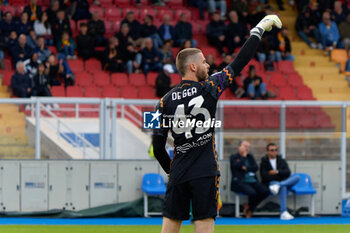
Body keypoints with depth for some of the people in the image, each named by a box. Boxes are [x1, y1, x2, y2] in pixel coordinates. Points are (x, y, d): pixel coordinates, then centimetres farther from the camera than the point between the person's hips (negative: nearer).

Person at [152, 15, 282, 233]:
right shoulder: (209, 89, -4)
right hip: (205, 172, -3)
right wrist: (258, 30, 11)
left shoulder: (166, 101, 3)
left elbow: (158, 144, 3)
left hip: (179, 172, 3)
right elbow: (240, 62, 2)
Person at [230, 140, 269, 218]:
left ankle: (249, 206, -4)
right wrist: (244, 156, -2)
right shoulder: (234, 157, 7)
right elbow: (238, 166, -13)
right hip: (240, 182, -6)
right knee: (252, 192, -35)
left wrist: (246, 168, -8)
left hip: (252, 181, 6)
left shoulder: (250, 157, 23)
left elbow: (256, 168, 8)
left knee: (265, 191, -22)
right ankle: (250, 208, -3)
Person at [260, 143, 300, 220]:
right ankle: (283, 213, -55)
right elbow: (264, 177, -7)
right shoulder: (264, 163, 9)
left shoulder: (282, 161, 21)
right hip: (270, 183, -5)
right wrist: (279, 176, -6)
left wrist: (277, 172, -11)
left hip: (284, 182, 5)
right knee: (283, 188, -41)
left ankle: (278, 186, -45)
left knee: (297, 177, -24)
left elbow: (287, 173, 4)